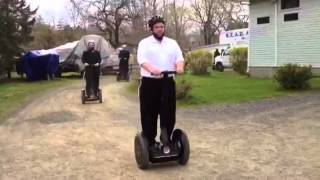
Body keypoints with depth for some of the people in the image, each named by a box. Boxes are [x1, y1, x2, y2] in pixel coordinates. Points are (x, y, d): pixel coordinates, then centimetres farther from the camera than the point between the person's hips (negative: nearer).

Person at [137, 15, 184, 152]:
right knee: (149, 115, 1)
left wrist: (179, 67, -21)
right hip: (149, 83, -3)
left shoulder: (172, 43, 15)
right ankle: (150, 142, 13)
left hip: (168, 82, 3)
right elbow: (142, 59, -14)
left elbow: (179, 57, 2)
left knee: (169, 114, 7)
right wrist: (151, 69, -34)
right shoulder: (145, 43, 3)